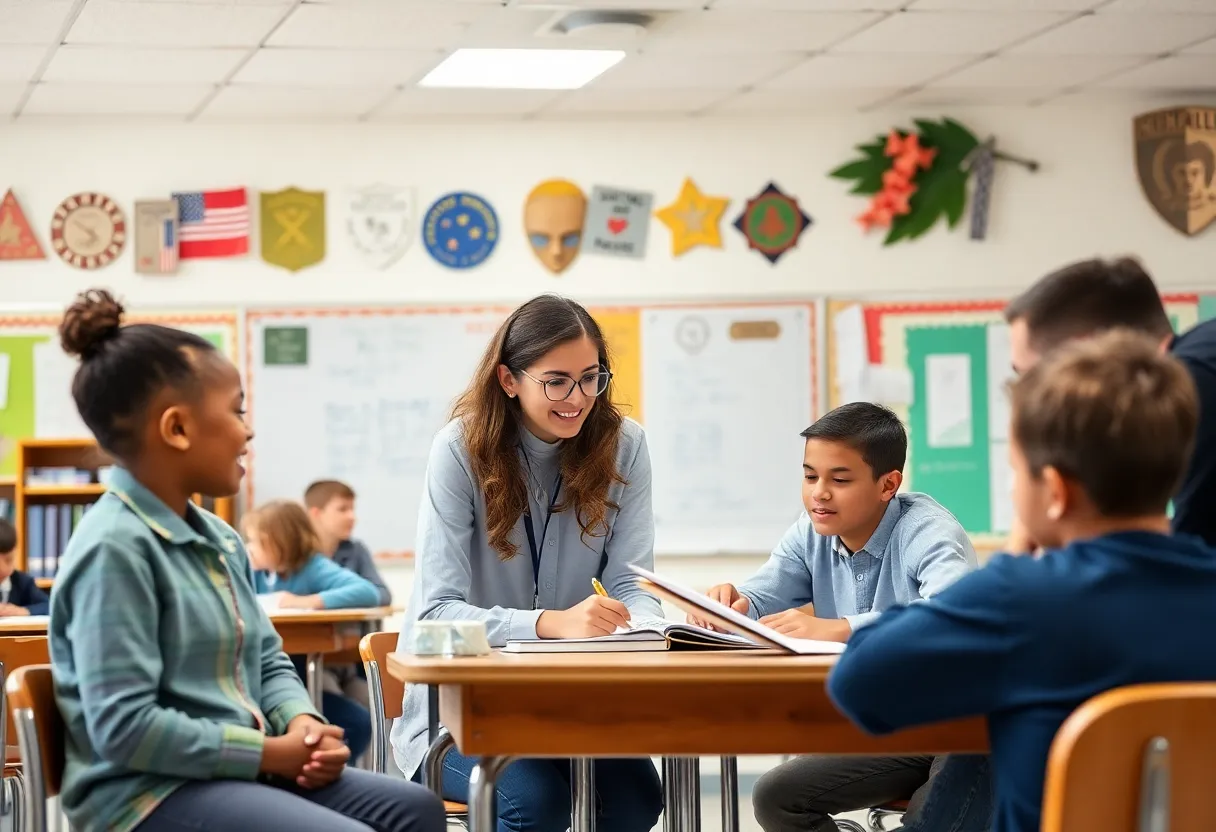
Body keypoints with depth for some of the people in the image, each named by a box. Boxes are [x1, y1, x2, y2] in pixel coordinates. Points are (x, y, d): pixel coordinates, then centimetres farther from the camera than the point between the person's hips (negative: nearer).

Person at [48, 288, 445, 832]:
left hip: (235, 770, 9)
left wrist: (301, 725, -4)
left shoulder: (220, 540, 14)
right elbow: (124, 727, -22)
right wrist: (270, 752, -18)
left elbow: (267, 661, 19)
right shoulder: (115, 548, -16)